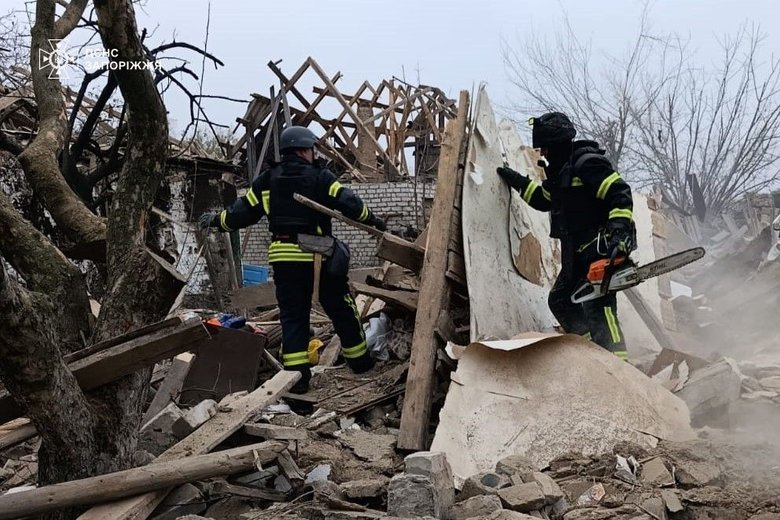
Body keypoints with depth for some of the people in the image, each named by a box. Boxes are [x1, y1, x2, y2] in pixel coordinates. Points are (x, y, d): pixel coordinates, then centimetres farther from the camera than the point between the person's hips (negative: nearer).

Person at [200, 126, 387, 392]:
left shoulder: (267, 179, 7)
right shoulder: (320, 177, -4)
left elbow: (244, 210, 10)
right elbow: (349, 203, -8)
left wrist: (216, 220, 25)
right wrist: (374, 220, 5)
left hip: (283, 257, 3)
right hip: (317, 255, -3)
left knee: (292, 315, 8)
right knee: (340, 308, 12)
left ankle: (296, 375, 3)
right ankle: (359, 360, 25)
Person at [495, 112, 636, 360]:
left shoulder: (587, 163, -14)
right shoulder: (559, 170, 16)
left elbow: (621, 194, -21)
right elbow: (545, 200, 33)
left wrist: (619, 231, -31)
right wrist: (518, 182, 31)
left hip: (602, 249, -11)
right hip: (577, 254, 11)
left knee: (597, 305, -20)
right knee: (560, 300, 15)